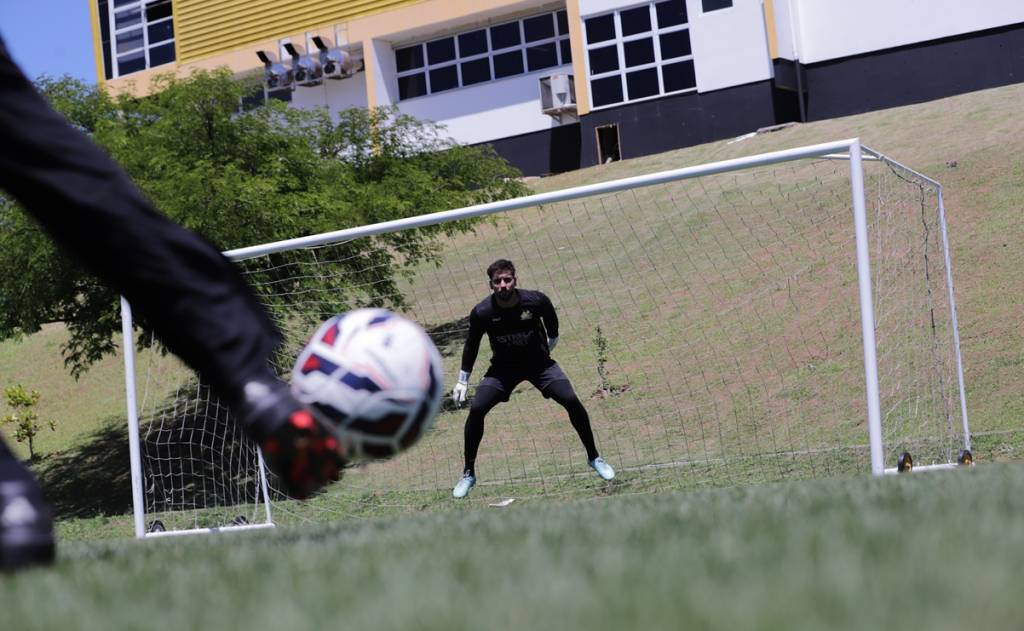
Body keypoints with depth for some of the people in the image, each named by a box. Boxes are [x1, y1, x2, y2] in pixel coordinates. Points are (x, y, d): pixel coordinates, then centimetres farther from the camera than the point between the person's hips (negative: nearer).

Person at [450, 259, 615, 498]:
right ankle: (469, 474, 1)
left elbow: (552, 323, 3)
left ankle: (594, 457, 6)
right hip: (503, 367, 0)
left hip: (539, 362, 0)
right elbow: (471, 346, -3)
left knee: (571, 401, -16)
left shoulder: (536, 301, -22)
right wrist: (462, 381, 2)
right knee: (476, 409, -16)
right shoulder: (482, 313, -21)